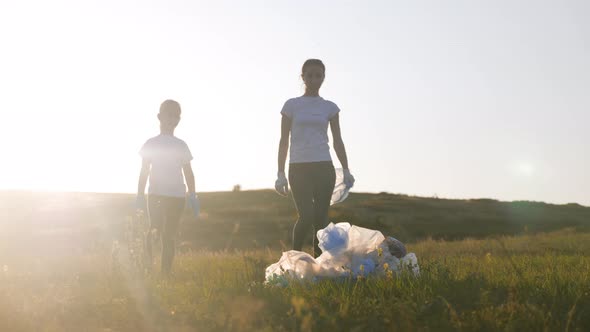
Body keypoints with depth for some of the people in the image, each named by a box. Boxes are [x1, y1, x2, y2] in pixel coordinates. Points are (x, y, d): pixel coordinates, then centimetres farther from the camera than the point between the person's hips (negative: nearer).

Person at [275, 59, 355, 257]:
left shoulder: (330, 107, 10)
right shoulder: (292, 105, 6)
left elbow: (337, 141, 12)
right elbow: (284, 141, 6)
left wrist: (346, 170, 3)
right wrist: (281, 174, 0)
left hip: (323, 167, 2)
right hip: (299, 167, -2)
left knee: (321, 217, 0)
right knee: (306, 216, -13)